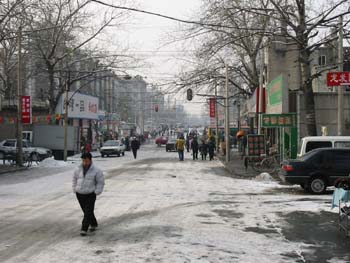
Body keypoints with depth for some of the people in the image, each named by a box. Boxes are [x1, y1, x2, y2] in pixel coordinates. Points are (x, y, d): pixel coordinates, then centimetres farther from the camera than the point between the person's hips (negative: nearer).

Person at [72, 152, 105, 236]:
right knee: (86, 211, 15)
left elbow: (100, 182, -2)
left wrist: (96, 192, -8)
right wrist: (75, 189, 12)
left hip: (90, 195, -4)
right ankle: (93, 224, 35)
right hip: (80, 195, 4)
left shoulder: (96, 171, -9)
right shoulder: (78, 170, 2)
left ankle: (84, 229, -8)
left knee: (88, 213, -10)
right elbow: (75, 180, 18)